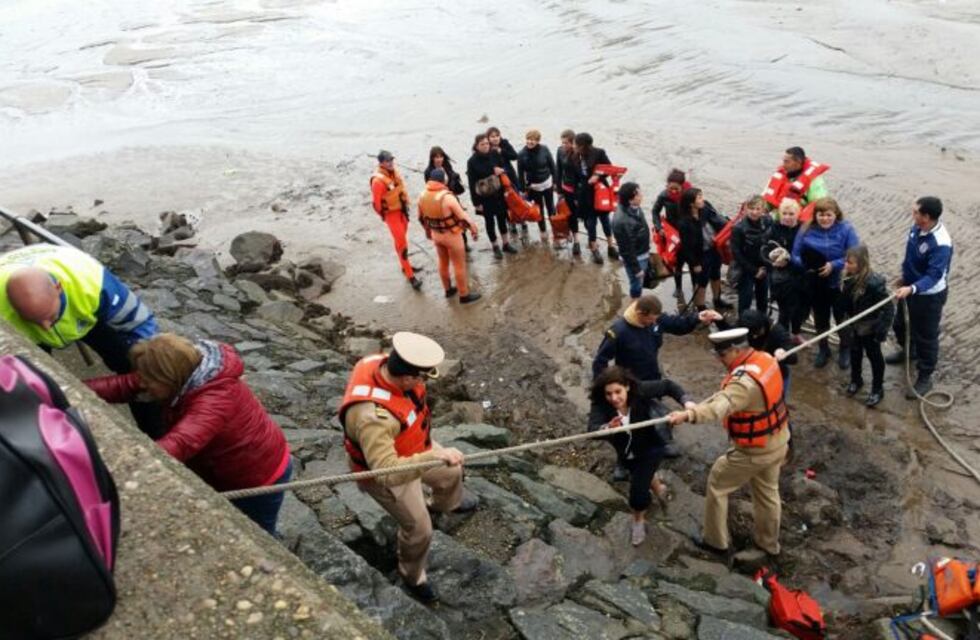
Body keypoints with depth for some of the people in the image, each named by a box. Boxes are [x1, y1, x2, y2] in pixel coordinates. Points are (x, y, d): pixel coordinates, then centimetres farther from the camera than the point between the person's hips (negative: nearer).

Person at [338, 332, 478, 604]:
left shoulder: (382, 362, -25)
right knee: (419, 529, 12)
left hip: (410, 449, 8)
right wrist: (435, 456, -60)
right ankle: (412, 576, 45)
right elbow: (387, 472, -52)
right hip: (387, 472, -8)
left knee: (450, 472, 31)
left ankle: (447, 503, 68)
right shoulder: (373, 417, -49)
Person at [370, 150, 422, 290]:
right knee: (401, 243, -8)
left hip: (402, 210, 7)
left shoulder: (394, 172, -2)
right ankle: (410, 276, -5)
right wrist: (383, 214, -7)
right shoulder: (378, 180, -26)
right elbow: (376, 201, -20)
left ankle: (405, 265, 40)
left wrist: (405, 204, 15)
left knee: (402, 239, 21)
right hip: (391, 213, -7)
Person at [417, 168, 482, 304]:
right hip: (452, 235, -7)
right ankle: (464, 295, 19)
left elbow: (421, 217, 8)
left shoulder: (423, 195, -6)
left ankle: (448, 289, 39)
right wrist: (474, 229, -7)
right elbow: (463, 216, -23)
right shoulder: (447, 197, -28)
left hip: (436, 234, 7)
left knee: (443, 263, 23)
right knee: (459, 265, 8)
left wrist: (428, 230, 24)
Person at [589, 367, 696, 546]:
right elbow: (593, 428, -47)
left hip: (651, 447, -3)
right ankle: (659, 489, 66)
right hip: (627, 452, 3)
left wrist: (686, 401, -34)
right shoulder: (600, 405, -32)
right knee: (642, 476, 30)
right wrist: (607, 428, -68)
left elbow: (667, 386, -19)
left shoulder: (640, 391, -33)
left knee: (638, 488, -8)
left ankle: (639, 521, 25)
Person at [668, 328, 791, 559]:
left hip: (755, 451, -8)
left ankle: (716, 541, 26)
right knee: (767, 491, 26)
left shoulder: (746, 380, -34)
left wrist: (688, 415, -68)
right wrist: (697, 406, -4)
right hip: (778, 442, 9)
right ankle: (768, 542, 46)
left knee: (717, 485, 11)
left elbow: (723, 405, -52)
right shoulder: (765, 358, -5)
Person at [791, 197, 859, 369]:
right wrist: (805, 264, -23)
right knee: (820, 317, 18)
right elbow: (796, 255, -2)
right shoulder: (806, 230, -6)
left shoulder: (846, 229, -13)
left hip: (839, 283, -2)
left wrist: (834, 265, -28)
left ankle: (845, 349, 36)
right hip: (815, 284, 2)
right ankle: (823, 349, 39)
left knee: (842, 316, 13)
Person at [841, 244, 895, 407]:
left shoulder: (874, 283, -31)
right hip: (856, 325, 6)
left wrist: (882, 329, -24)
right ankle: (856, 380, 47)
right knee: (855, 352, 23)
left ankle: (877, 389, 32)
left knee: (874, 356, 13)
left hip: (871, 327, -6)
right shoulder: (850, 278, -13)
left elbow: (888, 307, -25)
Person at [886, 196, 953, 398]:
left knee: (926, 336, 7)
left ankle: (925, 378, 23)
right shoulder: (917, 227, -9)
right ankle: (908, 351, 56)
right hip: (911, 287, 8)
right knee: (900, 323, 28)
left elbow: (934, 276, -37)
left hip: (929, 295, -8)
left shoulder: (941, 244, -34)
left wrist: (911, 289, -52)